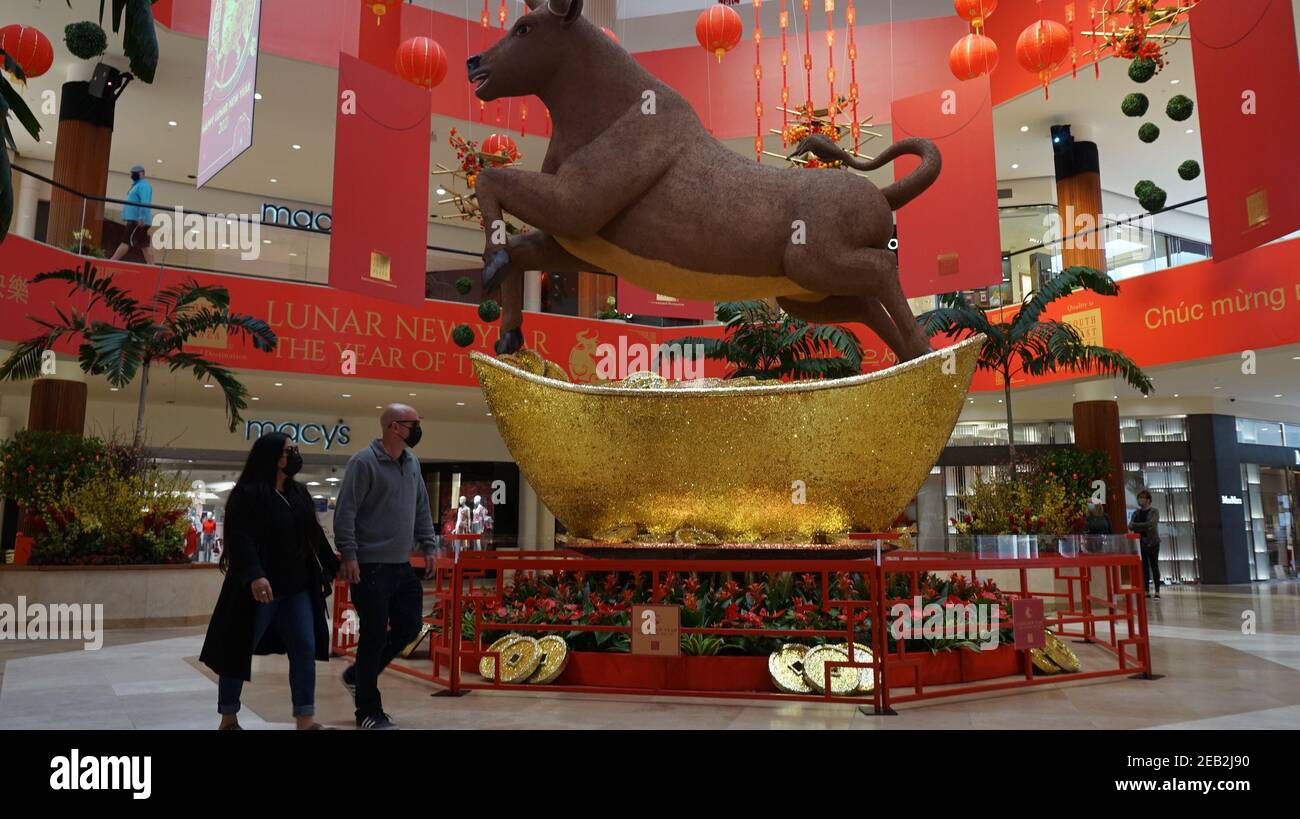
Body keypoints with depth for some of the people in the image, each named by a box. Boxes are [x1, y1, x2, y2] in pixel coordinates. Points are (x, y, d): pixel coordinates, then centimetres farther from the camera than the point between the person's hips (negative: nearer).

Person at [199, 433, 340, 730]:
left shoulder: (300, 493, 12)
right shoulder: (246, 494, -9)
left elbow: (314, 535, 18)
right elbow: (240, 538, -20)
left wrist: (332, 567, 19)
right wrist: (254, 575, -32)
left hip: (297, 588, 6)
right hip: (259, 587, -6)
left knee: (305, 649, 0)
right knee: (240, 650, 7)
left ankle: (305, 719, 5)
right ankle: (228, 717, 24)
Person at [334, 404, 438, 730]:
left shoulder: (412, 462, 11)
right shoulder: (364, 461, -12)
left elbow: (422, 508, 17)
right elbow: (345, 511, -15)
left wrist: (427, 545, 13)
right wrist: (349, 555, -18)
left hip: (402, 565, 8)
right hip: (371, 566, -8)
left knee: (408, 628, 11)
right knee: (375, 635, 0)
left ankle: (357, 676, 32)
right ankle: (368, 712, 15)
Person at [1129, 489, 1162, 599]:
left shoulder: (1154, 511, -3)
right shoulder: (1136, 512, 11)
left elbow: (1151, 524, -19)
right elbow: (1131, 525, 0)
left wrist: (1135, 526, -16)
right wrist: (1144, 528, -17)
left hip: (1152, 543, -4)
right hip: (1140, 543, 4)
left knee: (1154, 566, -1)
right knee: (1144, 567, 6)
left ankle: (1157, 591, 2)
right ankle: (1146, 591, 10)